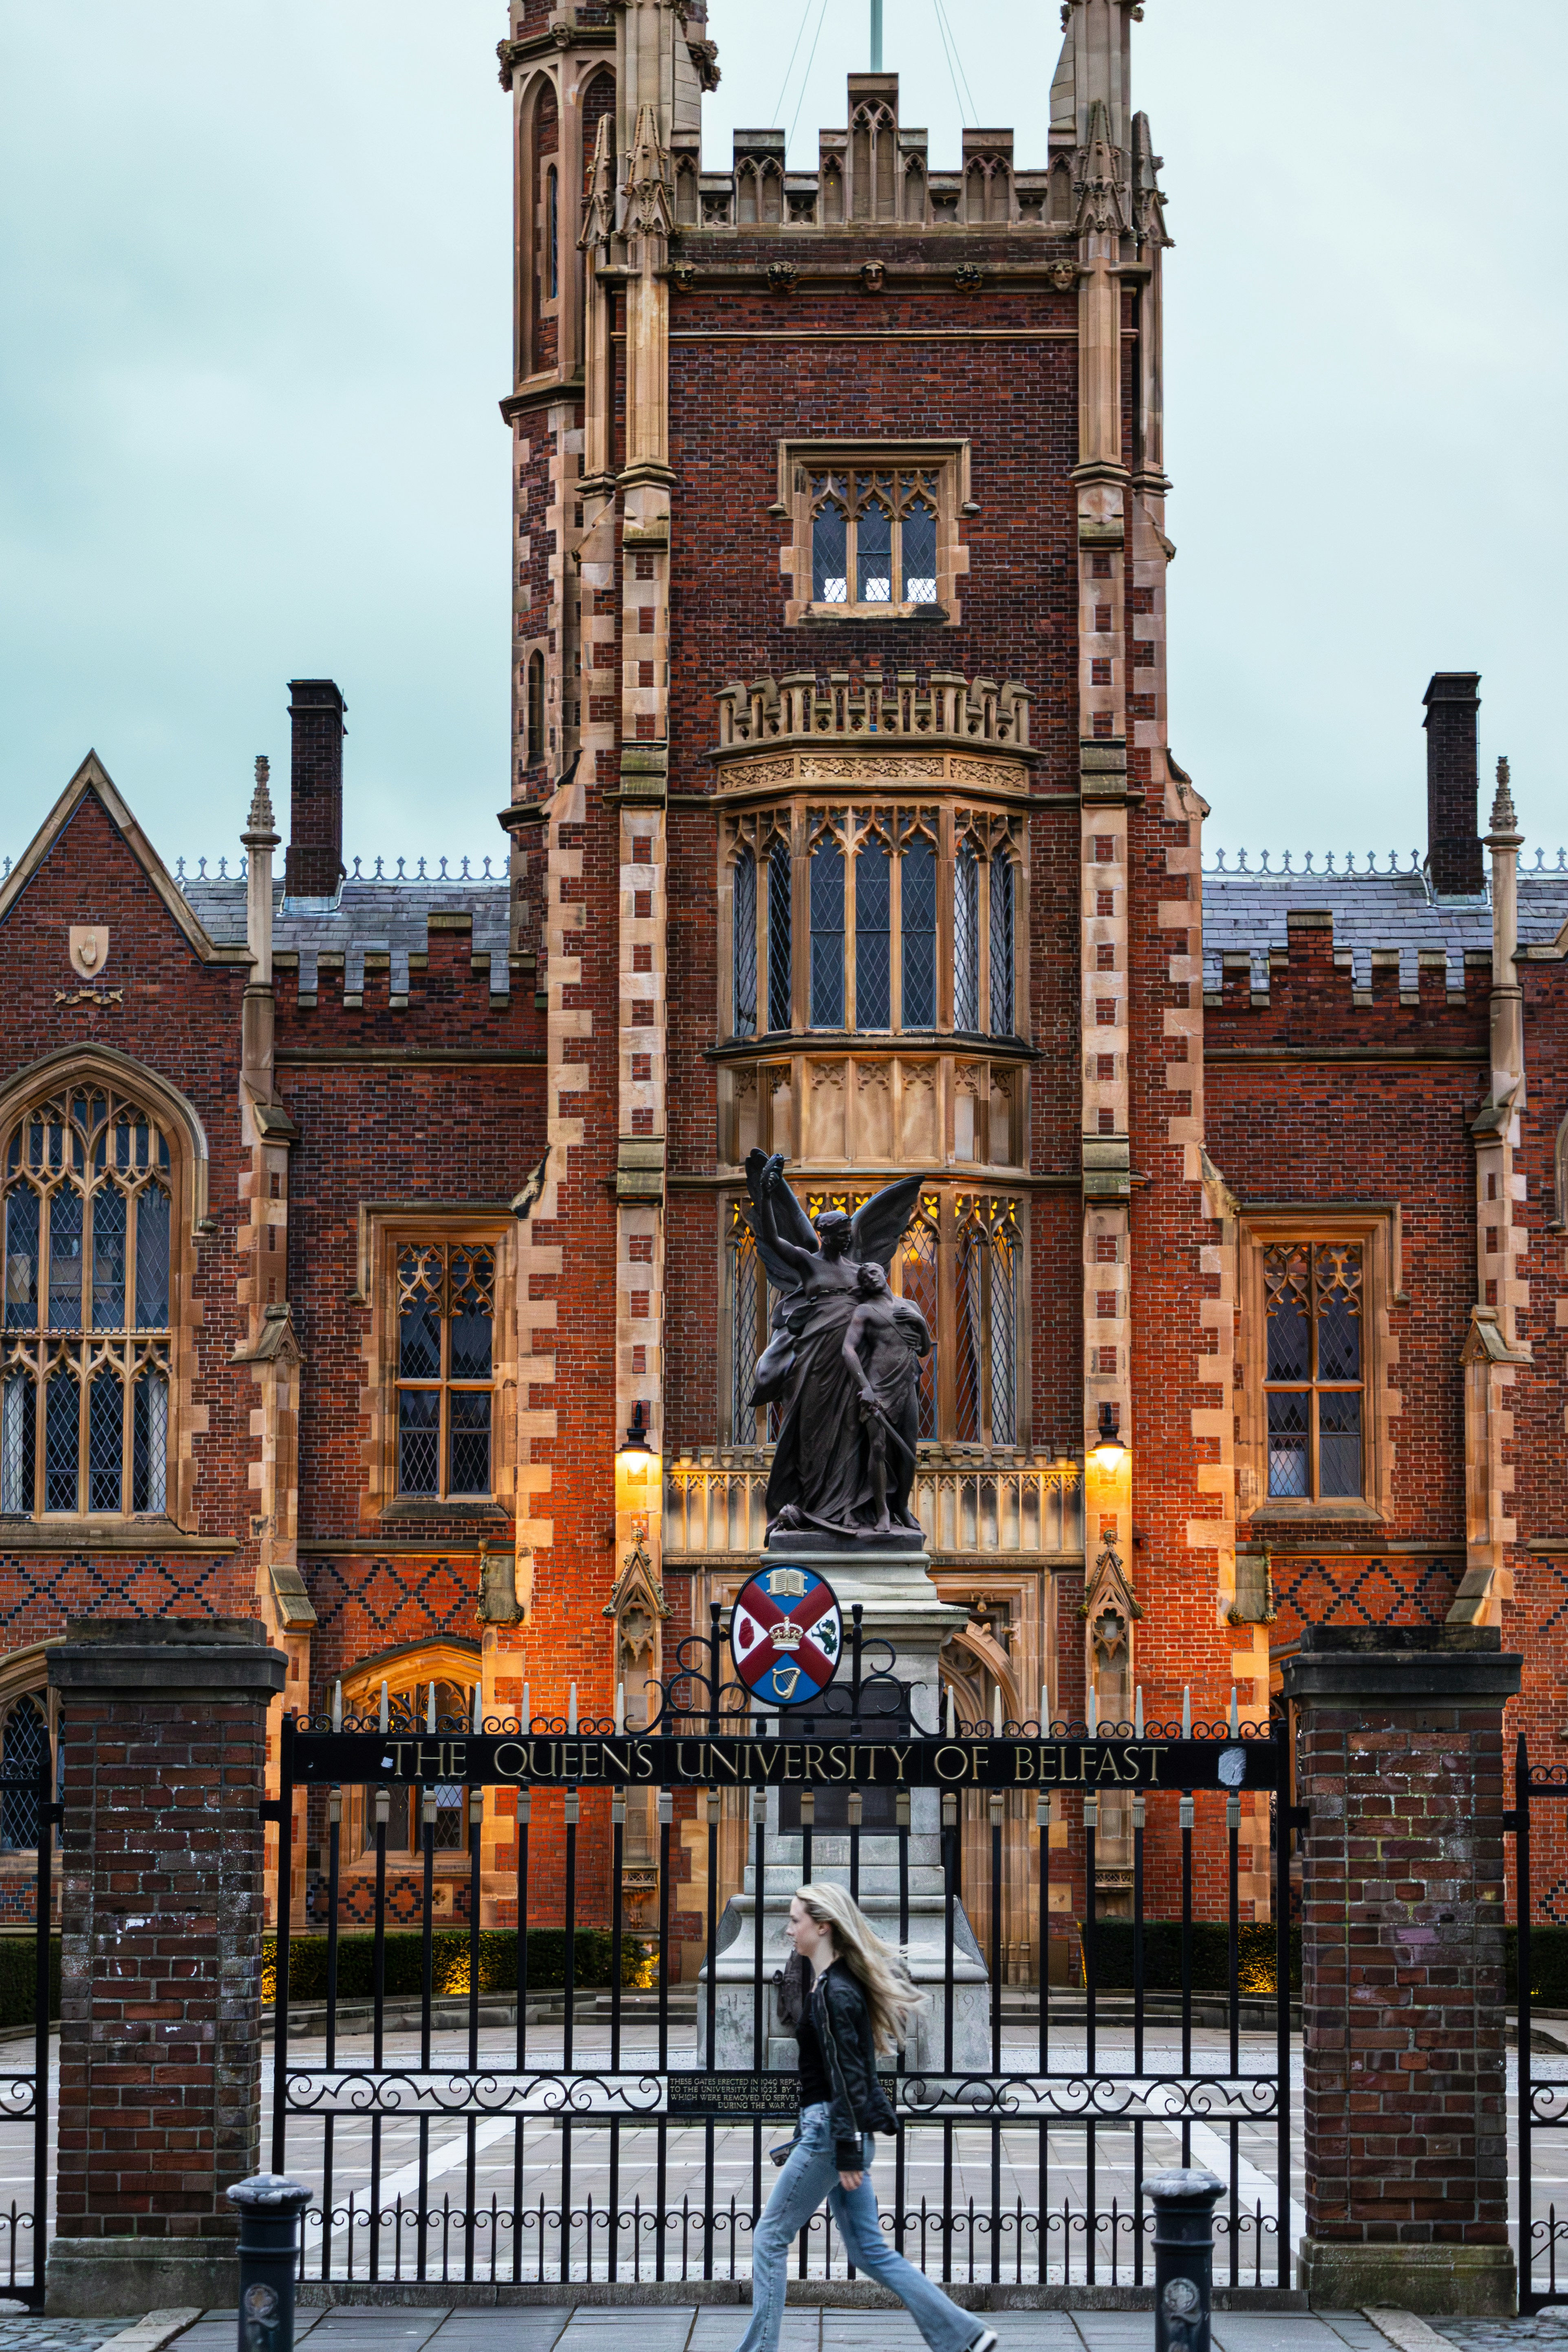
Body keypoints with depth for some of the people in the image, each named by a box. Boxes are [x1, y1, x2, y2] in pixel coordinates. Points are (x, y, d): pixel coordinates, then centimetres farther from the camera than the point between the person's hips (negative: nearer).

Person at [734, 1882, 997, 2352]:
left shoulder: (834, 1993, -15)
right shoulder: (833, 1983, 14)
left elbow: (845, 2075, -19)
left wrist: (848, 2153, -21)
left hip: (832, 2128, -10)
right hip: (837, 2130, 10)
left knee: (770, 2238, -1)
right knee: (869, 2249, 9)